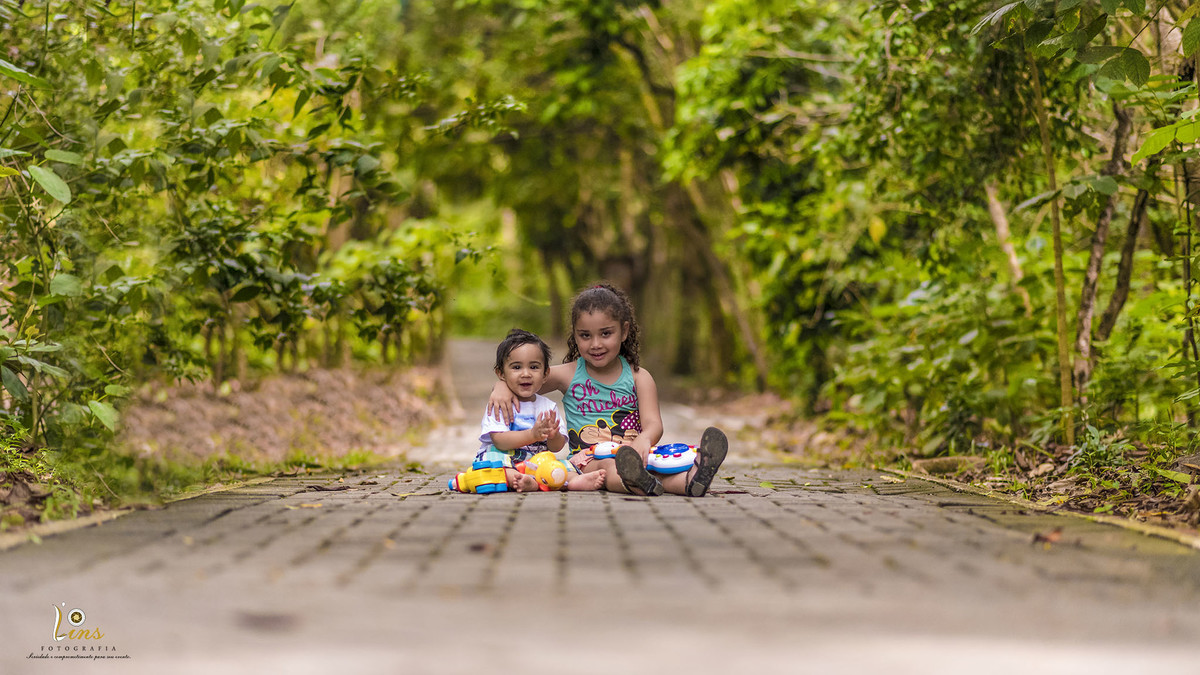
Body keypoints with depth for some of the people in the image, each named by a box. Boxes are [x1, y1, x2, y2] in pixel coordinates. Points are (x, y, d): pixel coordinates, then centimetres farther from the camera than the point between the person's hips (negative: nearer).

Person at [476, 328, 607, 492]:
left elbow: (556, 448, 5)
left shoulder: (548, 407, 10)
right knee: (491, 456, -35)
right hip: (506, 460, -4)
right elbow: (499, 442, -16)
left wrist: (554, 436, -20)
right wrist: (532, 435, -27)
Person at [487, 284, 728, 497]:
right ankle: (643, 484, -70)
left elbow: (653, 423, -3)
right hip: (587, 461, -2)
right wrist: (502, 388, -7)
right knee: (607, 466, -37)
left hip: (631, 455, 2)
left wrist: (644, 439, -29)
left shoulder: (638, 377, 11)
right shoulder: (567, 375, 12)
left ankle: (690, 478, -64)